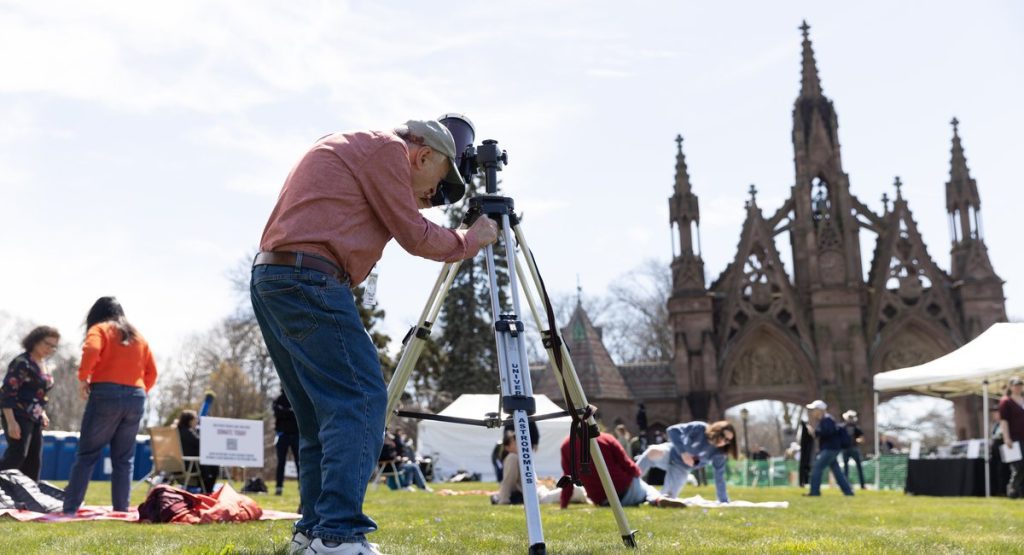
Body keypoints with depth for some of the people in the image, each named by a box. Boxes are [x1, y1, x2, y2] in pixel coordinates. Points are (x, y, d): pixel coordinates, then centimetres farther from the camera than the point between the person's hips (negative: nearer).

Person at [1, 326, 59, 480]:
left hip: (35, 419, 9)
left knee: (34, 462, 7)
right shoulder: (22, 363, -13)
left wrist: (43, 413, 16)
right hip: (19, 417, -9)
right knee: (16, 456, -18)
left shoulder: (44, 365, 13)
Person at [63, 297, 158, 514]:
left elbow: (91, 350, -15)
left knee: (86, 455, 0)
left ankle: (70, 509, -4)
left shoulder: (99, 329, 6)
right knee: (124, 460, 8)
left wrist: (83, 378, -4)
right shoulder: (138, 336, 21)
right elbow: (151, 372, 15)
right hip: (136, 397, 4)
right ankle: (121, 511, 3)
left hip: (106, 394, -4)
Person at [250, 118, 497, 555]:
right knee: (361, 398, -12)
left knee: (323, 409, 12)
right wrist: (471, 240, 14)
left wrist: (413, 204, 24)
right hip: (309, 279, -10)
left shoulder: (347, 147, 28)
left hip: (269, 279, 10)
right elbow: (415, 237, 0)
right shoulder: (388, 148, 0)